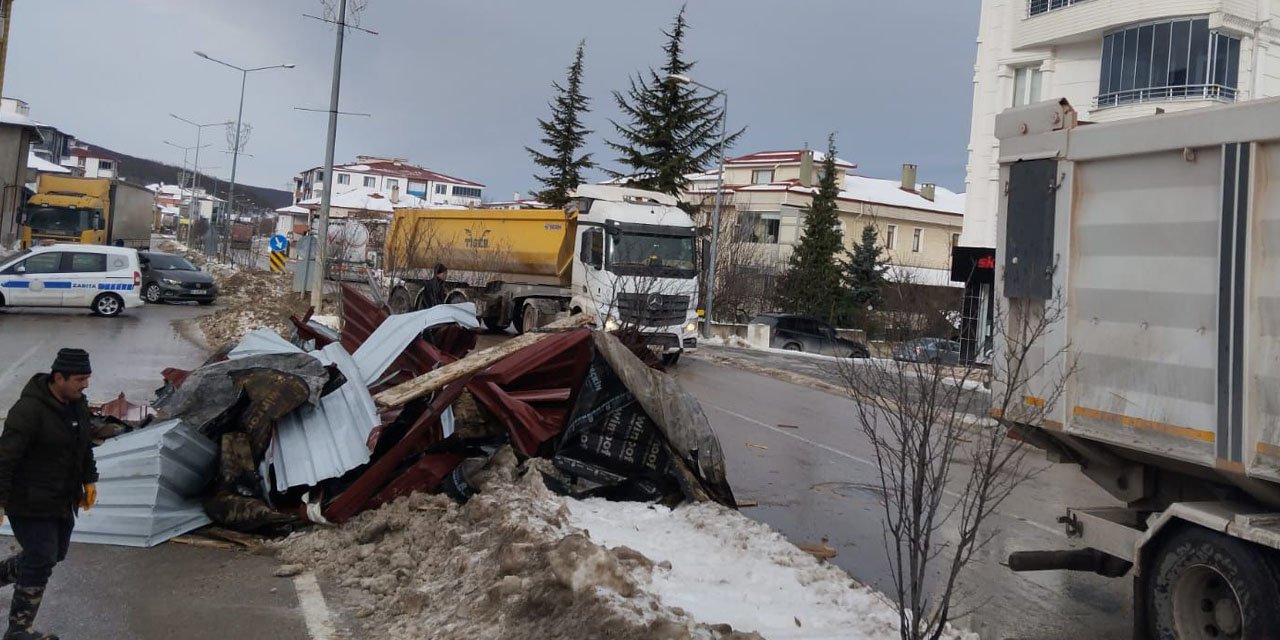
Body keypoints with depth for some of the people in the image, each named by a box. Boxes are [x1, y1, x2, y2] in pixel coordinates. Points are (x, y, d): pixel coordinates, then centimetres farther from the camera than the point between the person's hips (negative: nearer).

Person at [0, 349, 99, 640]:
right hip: (30, 503, -8)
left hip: (62, 501, 8)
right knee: (41, 561, -4)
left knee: (54, 554, 17)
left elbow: (85, 444, 17)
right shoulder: (29, 409, -23)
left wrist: (89, 480, 17)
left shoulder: (77, 403, 3)